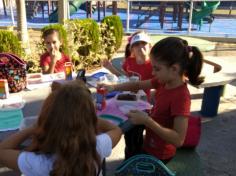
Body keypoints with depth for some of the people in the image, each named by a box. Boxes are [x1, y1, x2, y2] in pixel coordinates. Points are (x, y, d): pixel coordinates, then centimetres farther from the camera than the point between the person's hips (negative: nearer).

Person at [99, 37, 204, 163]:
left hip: (158, 155, -7)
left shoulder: (181, 97, -32)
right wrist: (113, 87, -9)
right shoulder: (164, 81, -8)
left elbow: (178, 140, -32)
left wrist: (146, 121, -37)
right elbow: (138, 85, 5)